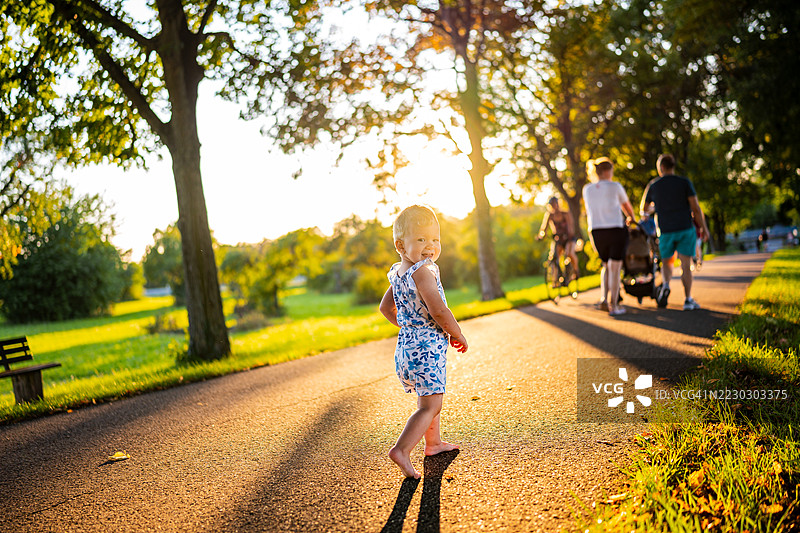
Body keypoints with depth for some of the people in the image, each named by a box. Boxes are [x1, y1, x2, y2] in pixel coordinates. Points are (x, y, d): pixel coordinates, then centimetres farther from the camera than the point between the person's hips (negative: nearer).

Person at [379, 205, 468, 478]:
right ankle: (401, 449, -16)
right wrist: (457, 333, -11)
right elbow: (437, 309, -26)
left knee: (428, 398, 25)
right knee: (430, 405, -7)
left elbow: (385, 307, 21)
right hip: (427, 345, -10)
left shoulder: (397, 273, 10)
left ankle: (433, 443, 40)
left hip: (406, 343, 10)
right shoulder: (423, 271, -19)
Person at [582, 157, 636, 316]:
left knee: (606, 265, 22)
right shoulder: (615, 187, -5)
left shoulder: (587, 189, 5)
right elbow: (627, 206, 12)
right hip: (616, 229, -4)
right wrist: (631, 218, 32)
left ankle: (604, 298, 9)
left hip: (596, 231, 4)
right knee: (615, 268, 2)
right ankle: (613, 306, 3)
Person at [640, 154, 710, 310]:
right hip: (685, 228, -1)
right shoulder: (684, 182, -2)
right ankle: (688, 300, 1)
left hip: (665, 231, 1)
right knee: (685, 264, 3)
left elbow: (644, 209, 16)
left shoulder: (653, 185, 3)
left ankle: (666, 284, -12)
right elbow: (695, 207, -7)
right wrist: (704, 228, 1)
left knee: (667, 262, 17)